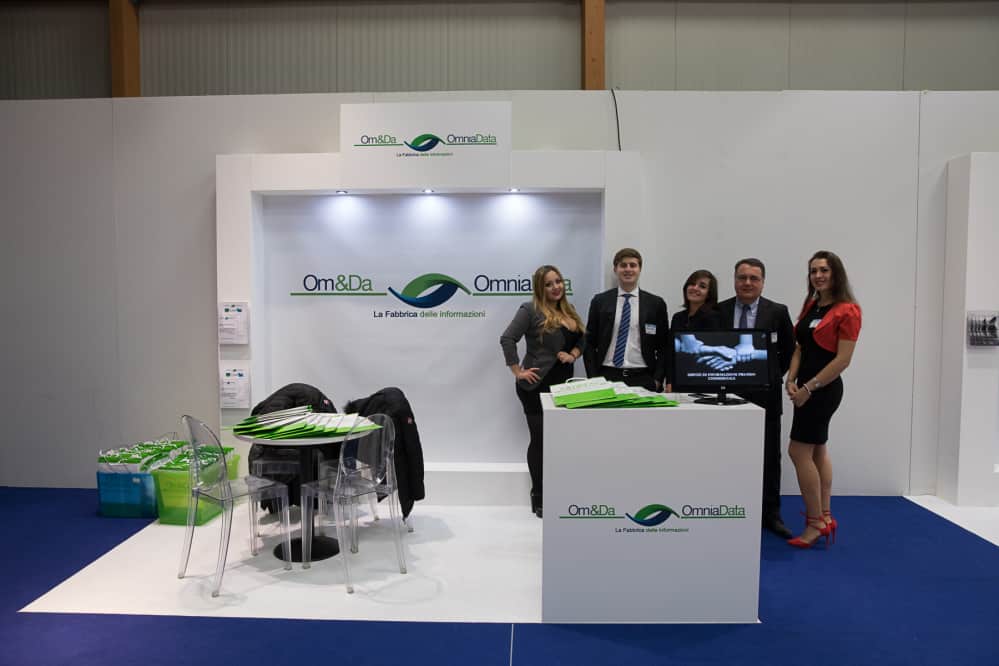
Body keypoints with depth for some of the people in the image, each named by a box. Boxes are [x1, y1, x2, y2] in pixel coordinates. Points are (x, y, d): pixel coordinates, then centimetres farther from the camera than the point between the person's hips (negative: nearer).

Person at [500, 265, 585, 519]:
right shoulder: (531, 309, -9)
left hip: (563, 384, 6)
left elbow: (582, 338, 19)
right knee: (540, 440, 2)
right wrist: (518, 371, -15)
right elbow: (507, 339, -15)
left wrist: (573, 354, -1)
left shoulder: (568, 310, 12)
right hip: (537, 385, -6)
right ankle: (539, 499, 14)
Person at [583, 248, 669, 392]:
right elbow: (590, 343, 6)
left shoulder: (656, 303, 5)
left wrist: (657, 380, -3)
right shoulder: (599, 301, 5)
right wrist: (593, 380, -2)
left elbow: (664, 346, 7)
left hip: (643, 379, 0)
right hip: (607, 377, 0)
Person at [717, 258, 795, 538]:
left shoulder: (778, 312, -1)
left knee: (769, 457, 8)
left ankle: (771, 514, 20)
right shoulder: (718, 310, 0)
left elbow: (789, 351, 7)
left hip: (764, 396, 0)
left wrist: (772, 377, 1)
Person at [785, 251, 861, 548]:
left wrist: (809, 388, -17)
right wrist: (791, 380, -4)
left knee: (799, 451, -8)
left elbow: (843, 359, -17)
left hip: (823, 389, -9)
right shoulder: (810, 306, 11)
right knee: (817, 450, 14)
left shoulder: (847, 310, -13)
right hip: (808, 388, 9)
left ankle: (815, 522, 3)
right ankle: (824, 516, 24)